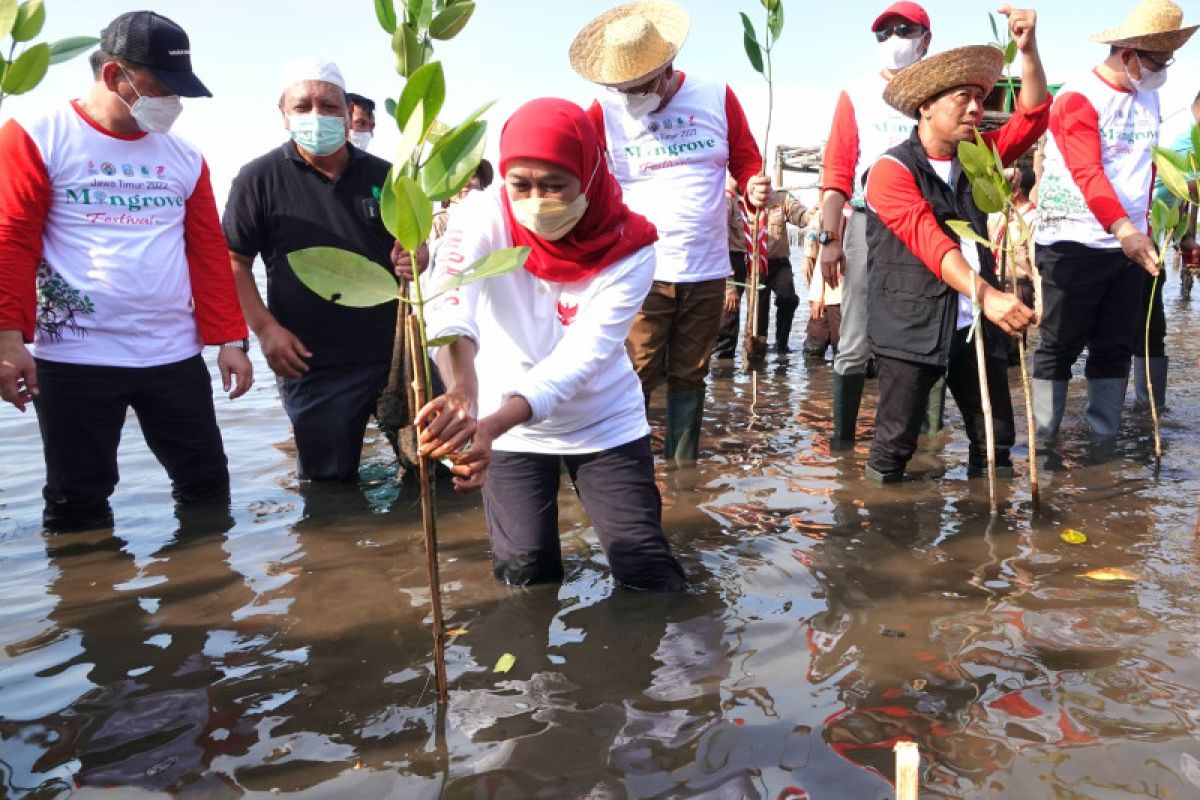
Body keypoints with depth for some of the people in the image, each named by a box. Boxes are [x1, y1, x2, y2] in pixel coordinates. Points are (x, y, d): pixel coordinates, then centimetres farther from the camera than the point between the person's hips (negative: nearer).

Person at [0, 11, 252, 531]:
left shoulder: (185, 159, 11)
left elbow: (209, 252, 9)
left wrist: (230, 339, 3)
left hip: (176, 357, 4)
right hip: (74, 360, -3)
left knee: (207, 487, 10)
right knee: (77, 507, 7)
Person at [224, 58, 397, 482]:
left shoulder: (382, 176, 6)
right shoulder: (260, 178, -2)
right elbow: (234, 261, 1)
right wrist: (265, 328, -11)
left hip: (397, 352, 3)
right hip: (311, 365, -2)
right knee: (329, 484, 11)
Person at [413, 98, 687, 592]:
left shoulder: (628, 249, -22)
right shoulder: (482, 218, -20)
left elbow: (579, 359, -32)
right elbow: (447, 310, -38)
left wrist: (490, 425, -48)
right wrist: (462, 394, -61)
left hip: (604, 424, 0)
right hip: (511, 432, 1)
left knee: (649, 575, -1)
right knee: (525, 578, 4)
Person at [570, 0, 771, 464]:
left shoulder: (717, 99, 2)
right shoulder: (606, 112, -2)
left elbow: (746, 163, 10)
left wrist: (755, 189, -12)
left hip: (706, 272, 2)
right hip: (640, 273, -2)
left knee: (689, 376, 13)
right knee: (634, 378, -3)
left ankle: (684, 464, 25)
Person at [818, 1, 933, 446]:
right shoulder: (857, 96, 9)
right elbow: (836, 172, 4)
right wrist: (829, 238, -4)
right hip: (868, 224, -1)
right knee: (856, 344, -1)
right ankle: (842, 439, 6)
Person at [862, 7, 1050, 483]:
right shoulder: (892, 170, -10)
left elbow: (1032, 118, 7)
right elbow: (931, 243, -23)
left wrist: (1028, 48, -8)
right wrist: (988, 294, -35)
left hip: (975, 325, 6)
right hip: (912, 329, -6)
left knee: (996, 444, 7)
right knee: (894, 448, -3)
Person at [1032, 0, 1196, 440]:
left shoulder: (1148, 98, 12)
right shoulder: (1077, 98, -11)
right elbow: (1086, 172, -24)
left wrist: (1141, 226, 18)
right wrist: (1123, 227, -36)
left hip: (1129, 245, 7)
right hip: (1073, 245, -7)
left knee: (1116, 348, 8)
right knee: (1059, 348, -2)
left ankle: (1105, 439, 16)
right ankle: (1045, 440, 5)